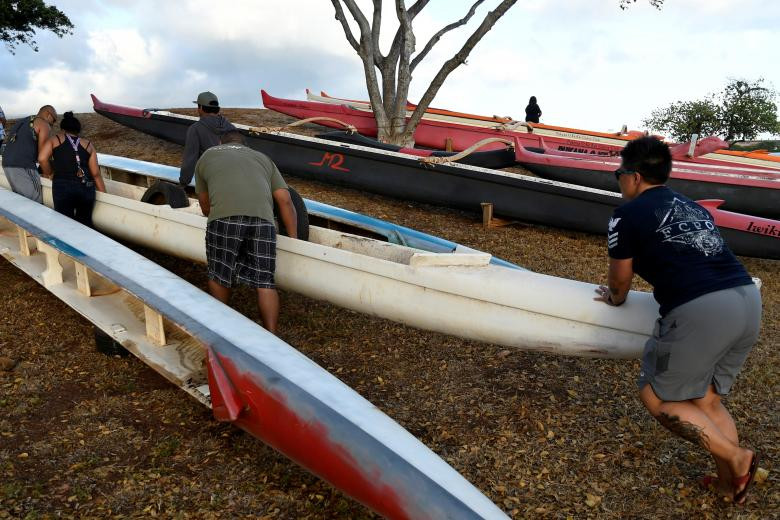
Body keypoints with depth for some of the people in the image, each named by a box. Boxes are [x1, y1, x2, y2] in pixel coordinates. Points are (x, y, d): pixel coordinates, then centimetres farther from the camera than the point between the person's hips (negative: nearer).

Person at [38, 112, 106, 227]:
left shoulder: (54, 139, 13)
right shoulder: (88, 145, 16)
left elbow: (42, 158, -3)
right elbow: (96, 174, 11)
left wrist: (48, 173, 16)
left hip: (62, 186, -1)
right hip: (86, 188, 2)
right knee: (85, 222, 14)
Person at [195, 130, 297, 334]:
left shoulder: (207, 157, 30)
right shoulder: (263, 158, 31)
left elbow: (205, 207, 32)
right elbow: (285, 201, 20)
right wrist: (293, 239, 24)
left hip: (223, 218, -1)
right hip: (262, 220, 1)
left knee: (218, 276, 18)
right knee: (265, 282, 7)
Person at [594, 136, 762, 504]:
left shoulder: (628, 214, 4)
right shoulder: (693, 207, 24)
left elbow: (619, 281, 12)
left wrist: (614, 300, 33)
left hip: (701, 311, -8)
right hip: (748, 298, 8)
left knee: (657, 397, 9)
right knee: (706, 399, 22)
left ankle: (737, 458, 6)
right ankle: (731, 485, 24)